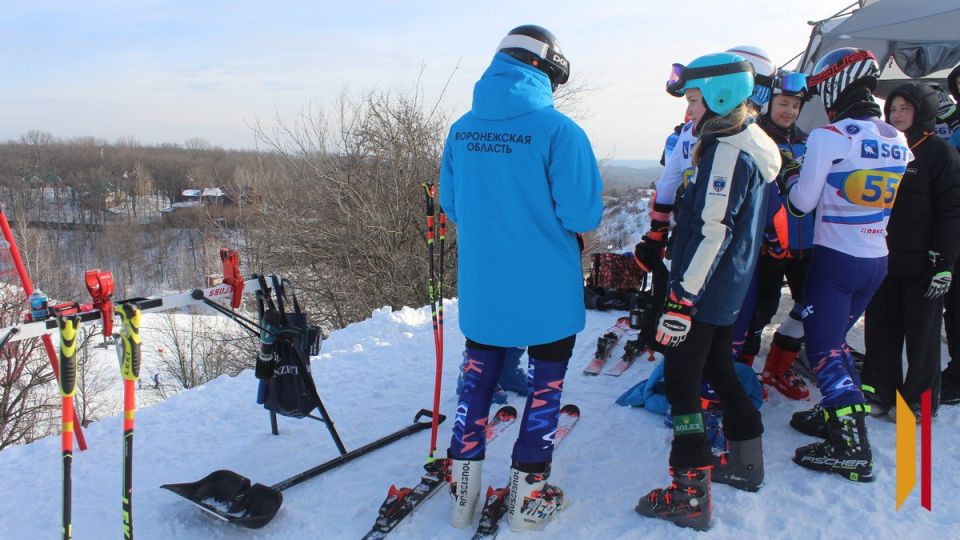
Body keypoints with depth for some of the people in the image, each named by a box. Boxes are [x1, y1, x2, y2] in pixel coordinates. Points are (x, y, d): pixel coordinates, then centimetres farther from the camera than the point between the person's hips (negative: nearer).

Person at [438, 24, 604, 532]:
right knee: (544, 387, 13)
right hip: (547, 293, -4)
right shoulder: (558, 129, -17)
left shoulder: (461, 129, 0)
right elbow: (583, 215, -17)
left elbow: (450, 205, 9)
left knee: (477, 380, 18)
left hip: (480, 290, 4)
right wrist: (547, 213, 4)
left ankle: (463, 491, 25)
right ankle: (527, 495, 23)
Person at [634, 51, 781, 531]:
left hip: (705, 292, -10)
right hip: (726, 290, 10)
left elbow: (713, 234, -25)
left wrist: (682, 300, -25)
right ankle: (745, 464, 37)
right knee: (717, 369, 22)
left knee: (680, 381, -4)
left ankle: (691, 496, 2)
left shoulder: (728, 150, -20)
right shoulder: (749, 144, 12)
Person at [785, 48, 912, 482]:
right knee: (834, 339, 21)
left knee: (823, 347, -1)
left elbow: (801, 203, -12)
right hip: (877, 260, 7)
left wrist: (793, 178, 10)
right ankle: (839, 414, 29)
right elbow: (891, 200, 13)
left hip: (835, 259, -7)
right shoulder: (898, 142, 5)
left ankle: (851, 448, -3)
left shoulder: (828, 137, -15)